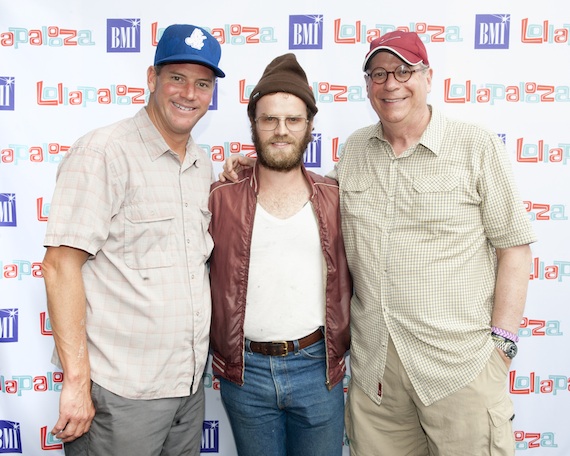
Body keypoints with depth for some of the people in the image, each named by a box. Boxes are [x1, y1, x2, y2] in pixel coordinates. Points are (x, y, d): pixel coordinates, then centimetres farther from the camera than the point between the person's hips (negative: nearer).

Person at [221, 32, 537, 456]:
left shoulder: (477, 147, -3)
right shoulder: (353, 150, 9)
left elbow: (514, 247, -2)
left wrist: (502, 340, -7)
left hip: (459, 362, -3)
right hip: (373, 363, 4)